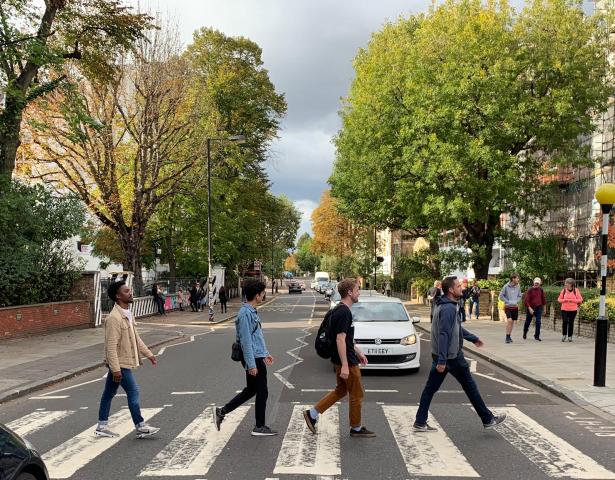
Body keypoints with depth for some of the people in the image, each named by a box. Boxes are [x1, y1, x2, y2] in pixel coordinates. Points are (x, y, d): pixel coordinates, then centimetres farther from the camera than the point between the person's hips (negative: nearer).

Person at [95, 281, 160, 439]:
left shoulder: (128, 314, 9)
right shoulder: (114, 318, -22)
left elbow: (135, 337, 19)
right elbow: (111, 346, -24)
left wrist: (148, 354, 19)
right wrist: (116, 369, -26)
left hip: (122, 362, 9)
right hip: (120, 363, -9)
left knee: (109, 393, 15)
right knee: (133, 391, -4)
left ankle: (102, 427, 24)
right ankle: (140, 427, 4)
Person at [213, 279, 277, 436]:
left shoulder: (252, 311, 12)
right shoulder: (246, 313, -20)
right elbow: (246, 340, -22)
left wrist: (265, 353, 25)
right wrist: (251, 364, -22)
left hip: (258, 357, 10)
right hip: (254, 359, -10)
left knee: (251, 390, 18)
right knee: (262, 392, 2)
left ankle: (222, 411, 22)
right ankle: (259, 427, 16)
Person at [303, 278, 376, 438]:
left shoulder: (340, 310, 11)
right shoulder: (344, 312, -21)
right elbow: (340, 339, -25)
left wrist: (358, 352, 25)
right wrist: (345, 366, -26)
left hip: (342, 359, 10)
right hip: (346, 361, -10)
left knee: (341, 390, 18)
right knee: (356, 394, 4)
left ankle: (312, 414, 17)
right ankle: (356, 428, 17)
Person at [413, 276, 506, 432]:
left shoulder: (445, 306, 12)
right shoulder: (449, 308, -21)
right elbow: (443, 335, -27)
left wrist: (473, 338, 34)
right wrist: (442, 360, -29)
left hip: (439, 354, 9)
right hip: (451, 356, -9)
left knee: (430, 388, 8)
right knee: (470, 386, 4)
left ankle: (420, 422, 10)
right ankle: (488, 419, 16)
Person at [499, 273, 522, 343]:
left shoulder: (518, 286, 1)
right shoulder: (506, 286, -11)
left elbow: (519, 296, 13)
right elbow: (501, 296, -5)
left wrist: (516, 302, -3)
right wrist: (508, 302, -11)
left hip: (515, 307, 4)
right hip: (508, 307, -4)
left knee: (512, 322, 9)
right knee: (509, 320, -17)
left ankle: (509, 336, 22)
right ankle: (507, 337, -9)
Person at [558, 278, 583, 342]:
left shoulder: (576, 290, 0)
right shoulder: (564, 290, 3)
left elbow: (580, 299, 0)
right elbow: (559, 299, 7)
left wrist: (572, 300, -13)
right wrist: (564, 300, -12)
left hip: (573, 310, 0)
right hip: (564, 309, 0)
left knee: (571, 322, 4)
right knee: (564, 322, -10)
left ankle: (570, 336, 15)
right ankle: (564, 335, 8)